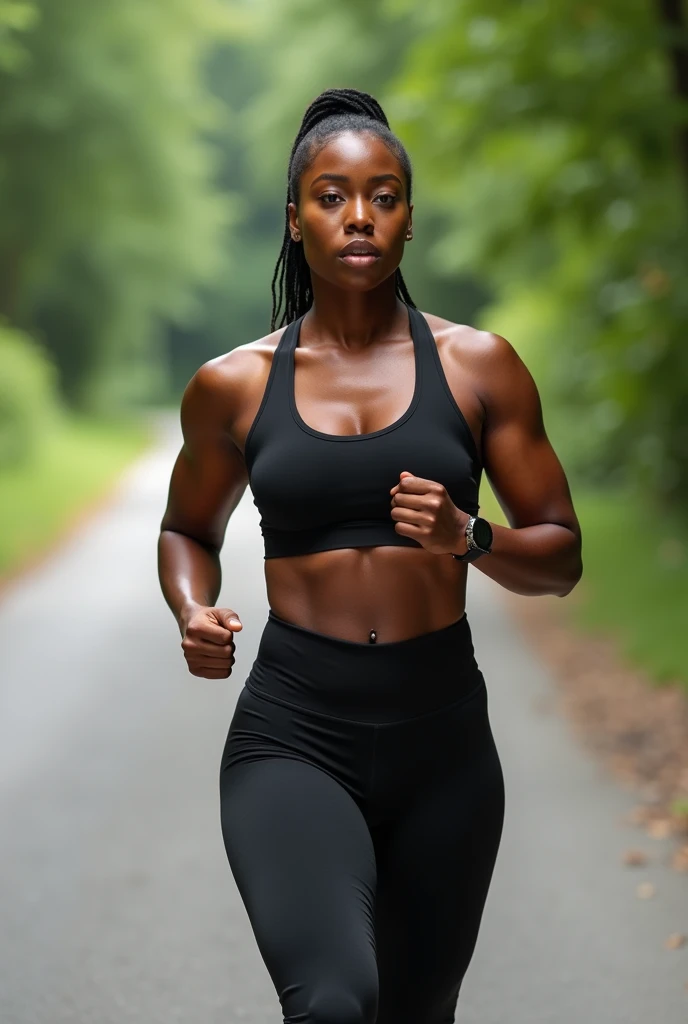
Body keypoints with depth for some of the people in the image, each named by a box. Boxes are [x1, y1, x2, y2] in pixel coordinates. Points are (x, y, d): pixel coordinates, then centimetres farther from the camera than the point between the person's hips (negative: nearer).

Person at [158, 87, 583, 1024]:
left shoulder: (478, 366, 2)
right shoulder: (234, 385, 3)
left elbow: (561, 560, 5)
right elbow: (188, 530, 20)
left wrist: (467, 537, -16)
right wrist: (195, 611, -2)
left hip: (444, 736, 2)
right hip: (294, 735, -2)